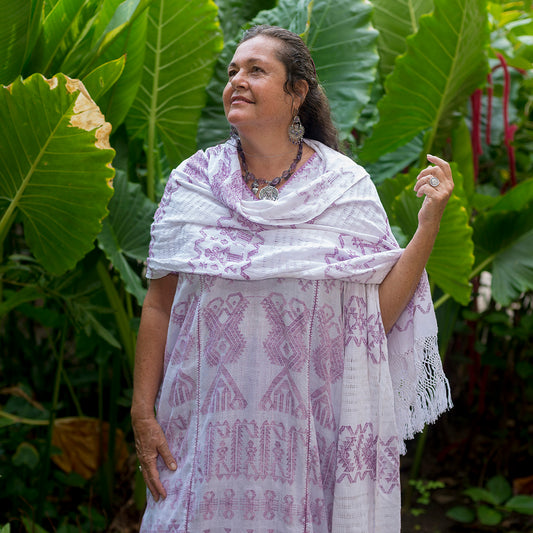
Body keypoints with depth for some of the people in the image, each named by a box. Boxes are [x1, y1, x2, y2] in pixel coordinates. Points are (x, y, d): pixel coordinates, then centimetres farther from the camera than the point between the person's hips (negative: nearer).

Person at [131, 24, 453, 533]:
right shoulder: (192, 182, 1)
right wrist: (142, 412, 1)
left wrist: (428, 225, -10)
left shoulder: (346, 187, -2)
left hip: (312, 427, 0)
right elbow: (158, 307, 3)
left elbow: (380, 312, -3)